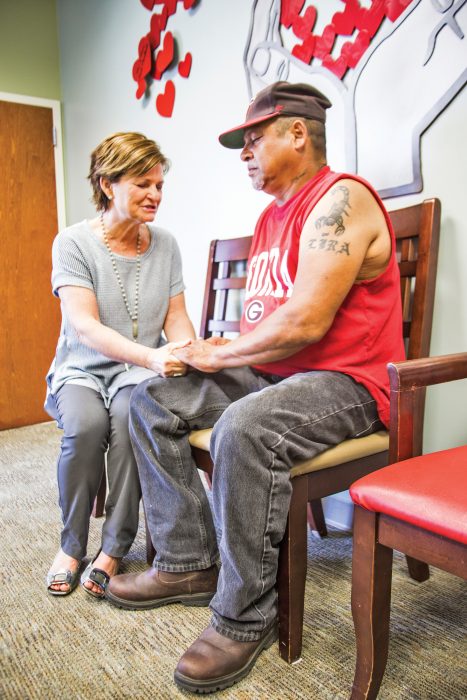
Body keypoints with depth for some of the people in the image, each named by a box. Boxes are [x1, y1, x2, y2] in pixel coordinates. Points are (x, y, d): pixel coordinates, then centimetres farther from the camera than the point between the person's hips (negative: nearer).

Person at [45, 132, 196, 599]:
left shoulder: (165, 245, 3)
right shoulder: (73, 243, -8)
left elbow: (176, 317, 5)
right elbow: (85, 327, -20)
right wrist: (151, 356, -37)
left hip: (140, 371, 2)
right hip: (82, 369, -1)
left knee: (132, 414, -32)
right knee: (85, 424, -32)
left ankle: (114, 549, -15)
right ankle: (71, 545, -6)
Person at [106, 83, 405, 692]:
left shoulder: (340, 198, -13)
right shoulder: (271, 216, 17)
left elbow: (304, 323, -24)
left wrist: (219, 356, -12)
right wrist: (226, 348, 1)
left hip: (344, 381, -9)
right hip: (269, 371, 10)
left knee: (243, 429, -37)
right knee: (152, 401, 3)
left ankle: (244, 618, -16)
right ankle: (188, 564, 5)